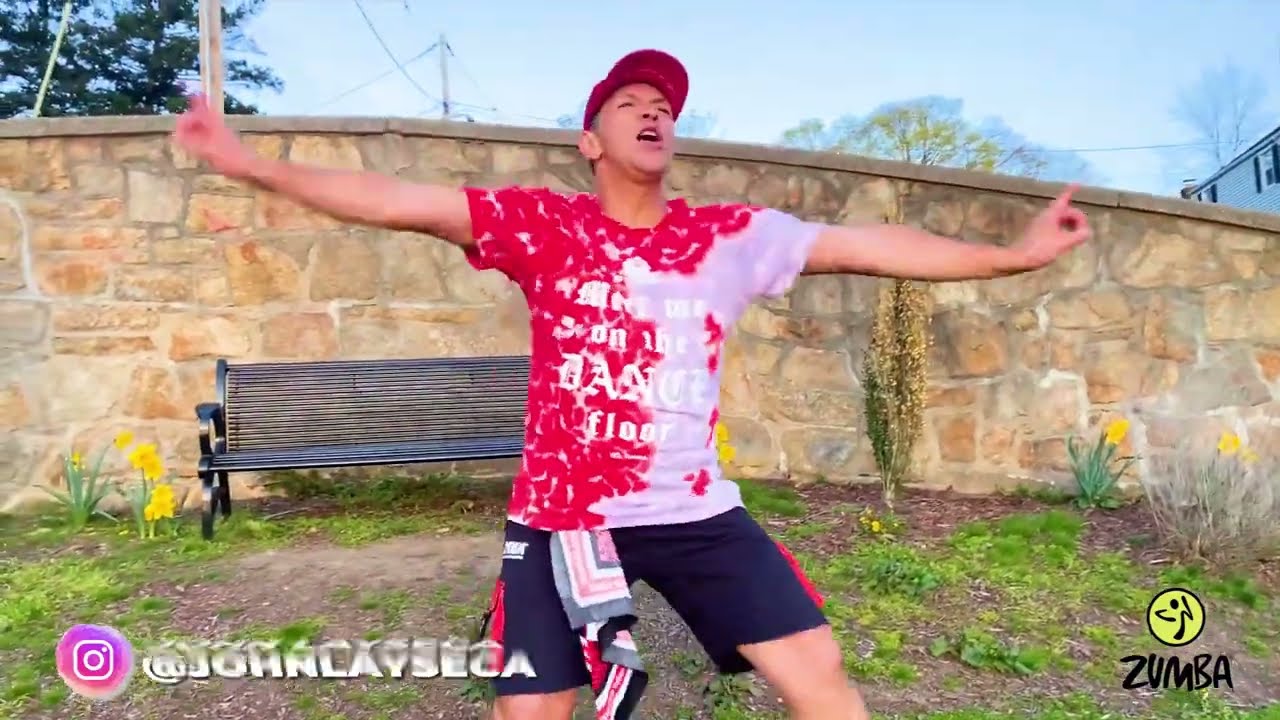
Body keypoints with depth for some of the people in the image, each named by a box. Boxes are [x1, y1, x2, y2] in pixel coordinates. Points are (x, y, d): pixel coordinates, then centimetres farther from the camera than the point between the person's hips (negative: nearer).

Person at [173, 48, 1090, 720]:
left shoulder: (732, 236, 2)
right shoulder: (542, 224, -3)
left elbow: (868, 245, 1)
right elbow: (402, 203, -8)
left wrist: (1008, 255, 1)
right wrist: (254, 165, -13)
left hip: (696, 510, 2)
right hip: (561, 515, -1)